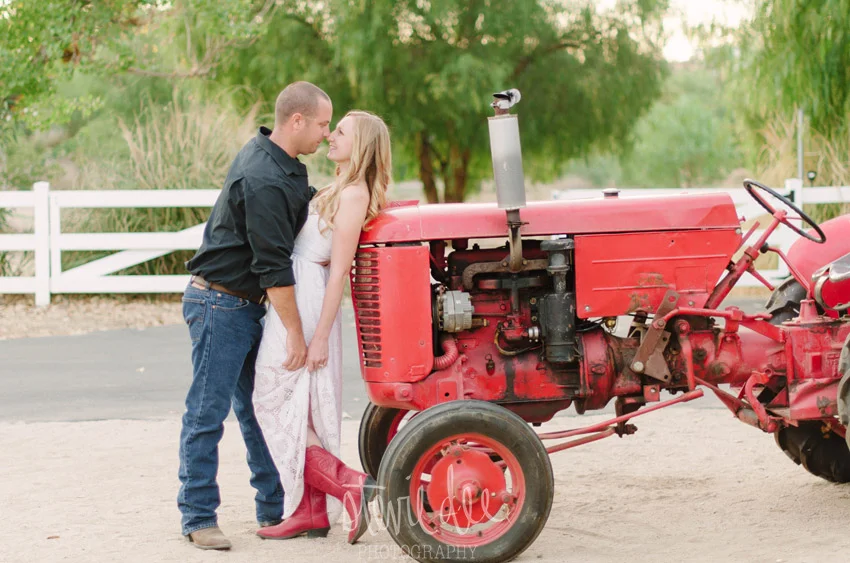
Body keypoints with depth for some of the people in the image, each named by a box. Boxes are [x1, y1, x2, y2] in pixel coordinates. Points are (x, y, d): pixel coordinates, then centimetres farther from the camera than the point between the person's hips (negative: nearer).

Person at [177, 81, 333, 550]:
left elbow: (296, 206, 28)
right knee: (208, 411, -4)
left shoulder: (274, 159, 8)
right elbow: (274, 266, -23)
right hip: (220, 304, -10)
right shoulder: (263, 181, -23)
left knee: (259, 408, 12)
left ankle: (275, 511, 18)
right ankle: (199, 518, 2)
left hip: (246, 306, 10)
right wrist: (295, 332, -19)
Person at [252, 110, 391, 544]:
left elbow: (339, 270, -17)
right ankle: (309, 512, 13)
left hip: (304, 306, -10)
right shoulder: (339, 190, 14)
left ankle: (349, 486, -8)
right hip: (291, 300, 10)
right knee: (299, 411, 10)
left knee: (277, 407, -5)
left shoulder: (354, 194, -14)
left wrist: (320, 337, -19)